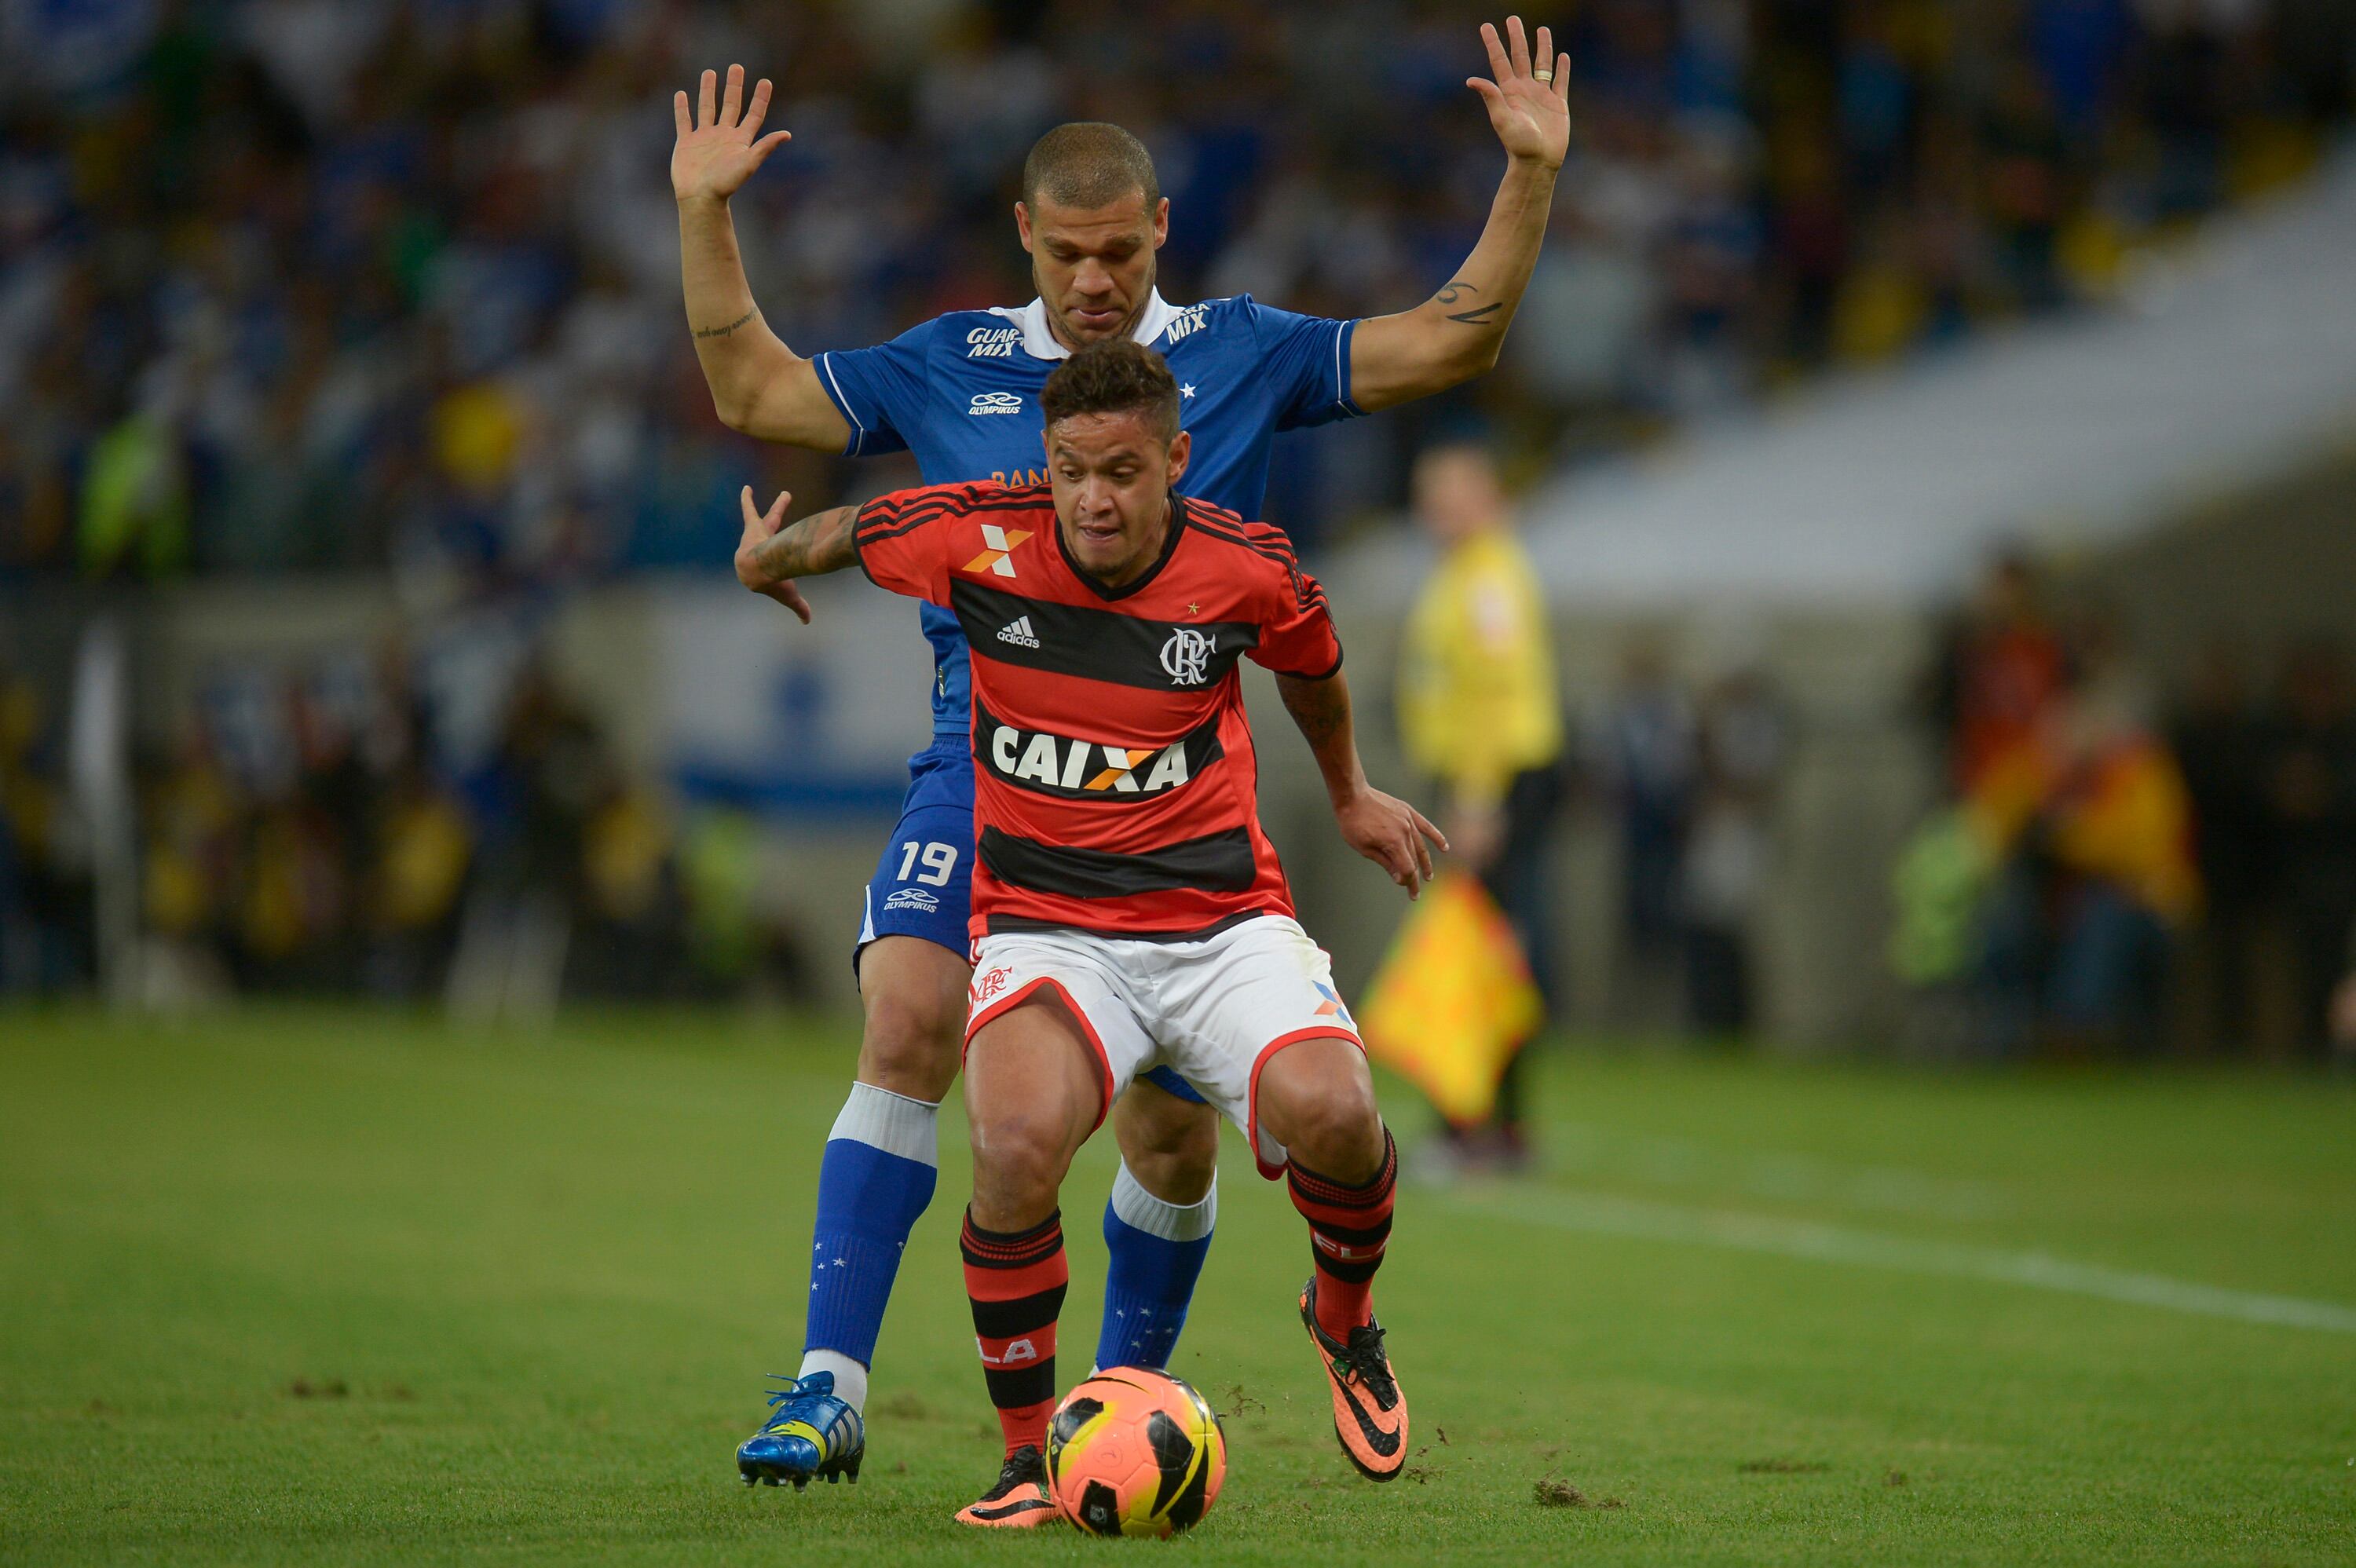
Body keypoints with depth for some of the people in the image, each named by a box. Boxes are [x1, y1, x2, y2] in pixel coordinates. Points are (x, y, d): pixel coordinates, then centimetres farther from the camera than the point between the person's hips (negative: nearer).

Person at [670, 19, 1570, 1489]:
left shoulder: (1239, 356, 8)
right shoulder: (953, 366, 10)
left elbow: (1445, 345, 4)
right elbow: (755, 391, 15)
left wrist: (1531, 176, -5)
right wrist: (706, 215, 7)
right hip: (984, 772, 0)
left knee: (1175, 1131, 2)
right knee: (905, 1025, -22)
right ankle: (830, 1389, -21)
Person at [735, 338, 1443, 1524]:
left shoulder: (1248, 569, -5)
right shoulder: (975, 543, -9)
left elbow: (1311, 671, 19)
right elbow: (841, 534, 14)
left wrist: (1350, 796, 35)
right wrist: (769, 558, 33)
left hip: (1221, 916, 1)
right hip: (1044, 926, -1)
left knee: (1329, 1111, -28)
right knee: (1017, 1142, -32)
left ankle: (1344, 1322, 8)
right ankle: (1027, 1457, -12)